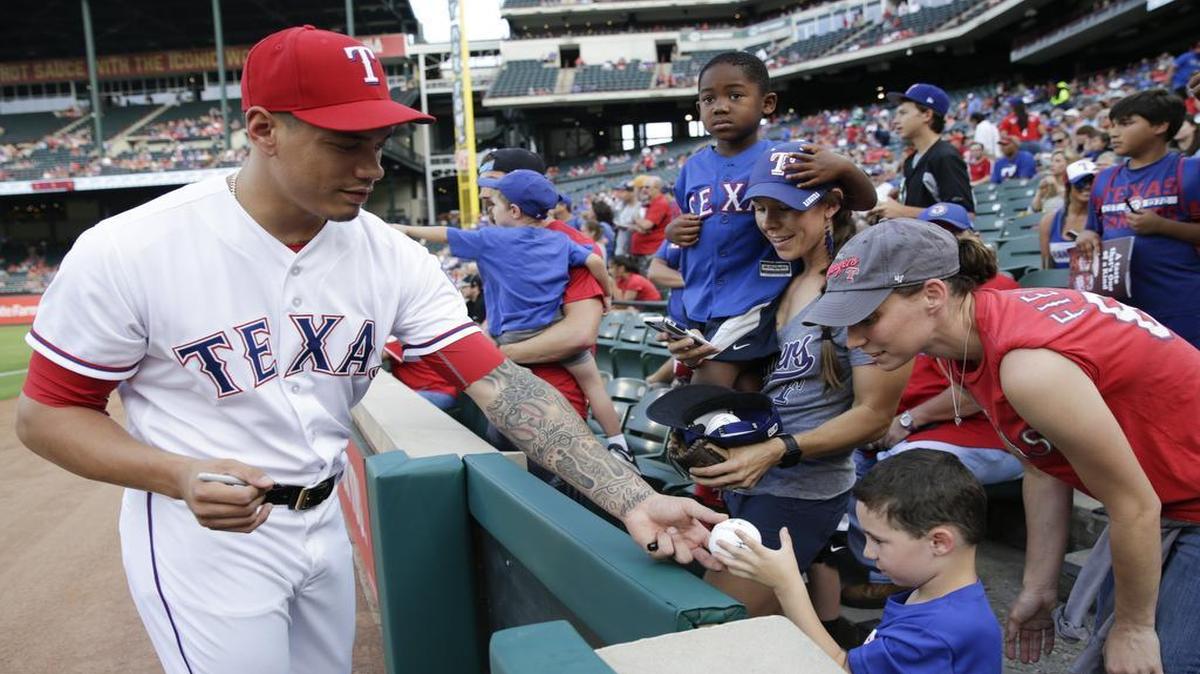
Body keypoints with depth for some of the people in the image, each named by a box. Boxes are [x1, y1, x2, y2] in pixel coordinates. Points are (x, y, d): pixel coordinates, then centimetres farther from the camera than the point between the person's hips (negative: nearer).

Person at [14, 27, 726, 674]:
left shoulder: (395, 258, -10)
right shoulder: (125, 253, -19)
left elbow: (502, 384, -16)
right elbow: (46, 411, -8)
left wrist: (634, 500, -26)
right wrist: (181, 477, -27)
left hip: (326, 521, 5)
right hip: (205, 535, -4)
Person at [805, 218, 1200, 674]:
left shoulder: (1027, 365, -34)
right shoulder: (969, 336, -8)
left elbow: (1134, 506, -23)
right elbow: (1044, 467, 2)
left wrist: (1133, 625, -9)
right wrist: (1038, 587, 6)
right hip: (1159, 506, 8)